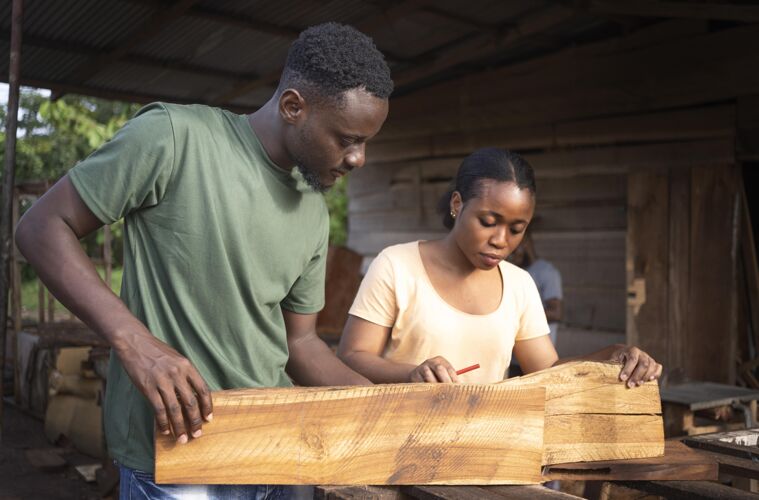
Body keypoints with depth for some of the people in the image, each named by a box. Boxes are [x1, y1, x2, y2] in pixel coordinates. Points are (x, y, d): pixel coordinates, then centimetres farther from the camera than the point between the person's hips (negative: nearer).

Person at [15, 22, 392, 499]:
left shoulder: (314, 214, 5)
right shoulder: (173, 137, -14)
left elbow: (299, 342, 11)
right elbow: (41, 227, -11)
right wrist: (132, 338, -24)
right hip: (173, 453, -6)